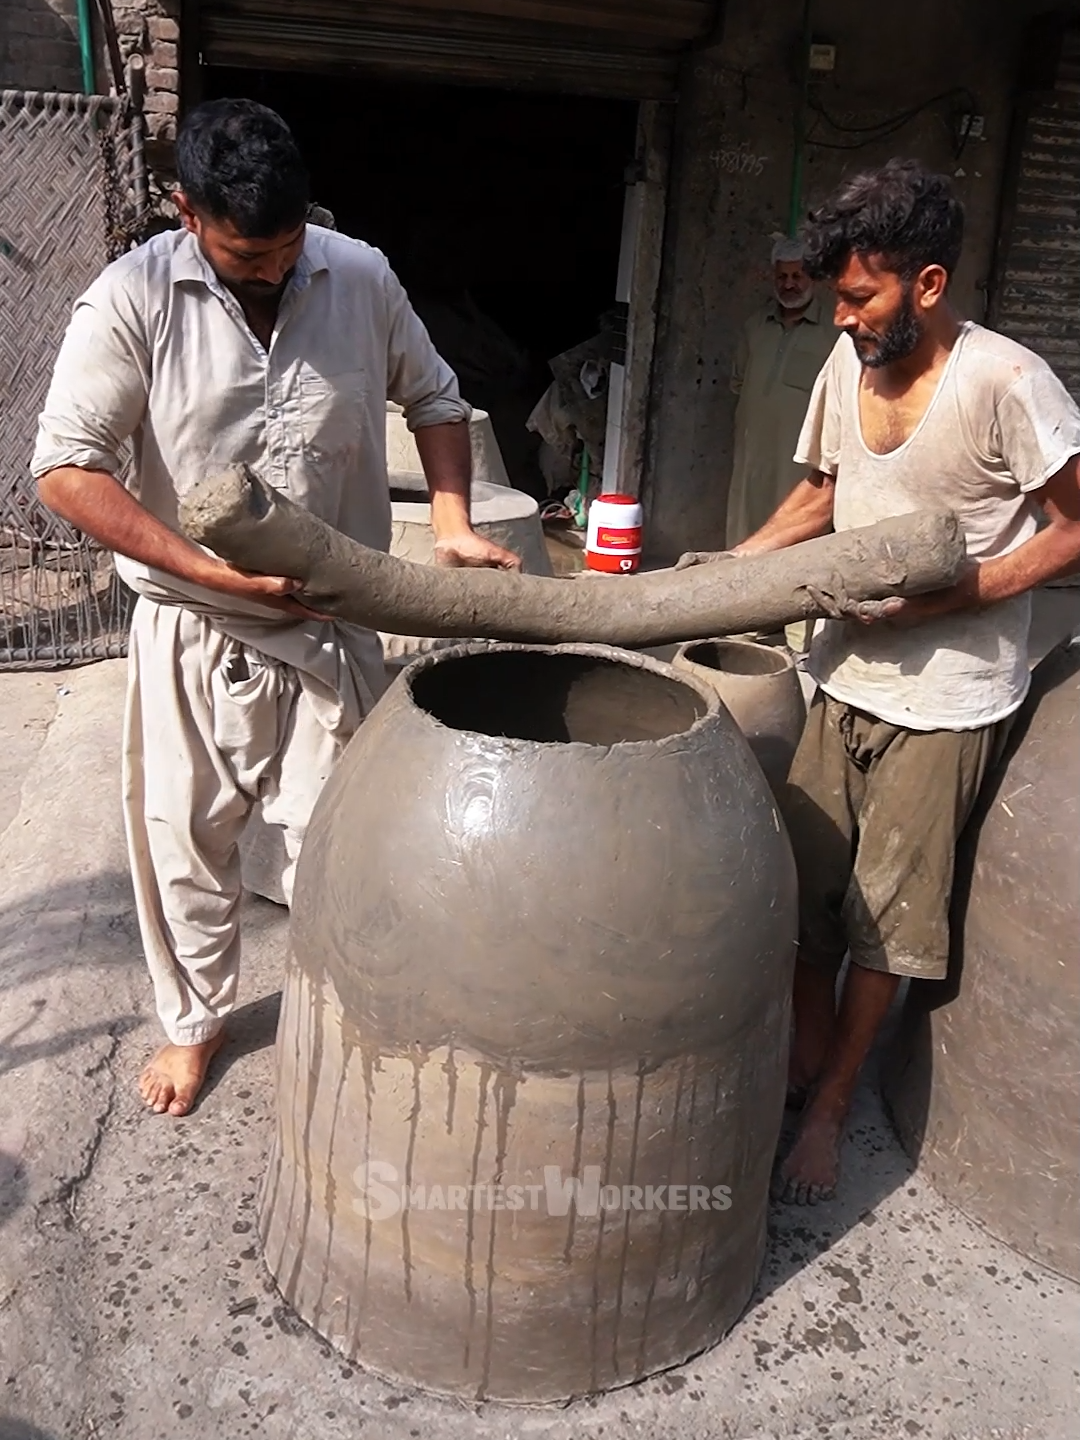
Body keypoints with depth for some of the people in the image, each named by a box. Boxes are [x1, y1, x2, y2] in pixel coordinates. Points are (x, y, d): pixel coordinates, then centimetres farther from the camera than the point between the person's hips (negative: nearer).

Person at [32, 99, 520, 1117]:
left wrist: (453, 527, -6)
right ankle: (194, 1017, 39)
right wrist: (211, 570, -23)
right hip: (191, 631, -1)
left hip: (327, 624, 1)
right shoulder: (135, 299, -13)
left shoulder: (360, 278, -4)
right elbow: (65, 468, -15)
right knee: (184, 841, 14)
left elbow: (433, 398, 10)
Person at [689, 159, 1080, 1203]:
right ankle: (807, 1054, 35)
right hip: (845, 677, 6)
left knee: (886, 913, 6)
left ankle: (830, 1105, 24)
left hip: (944, 699, -6)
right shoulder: (851, 362, 2)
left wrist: (938, 596, -22)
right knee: (804, 882, 13)